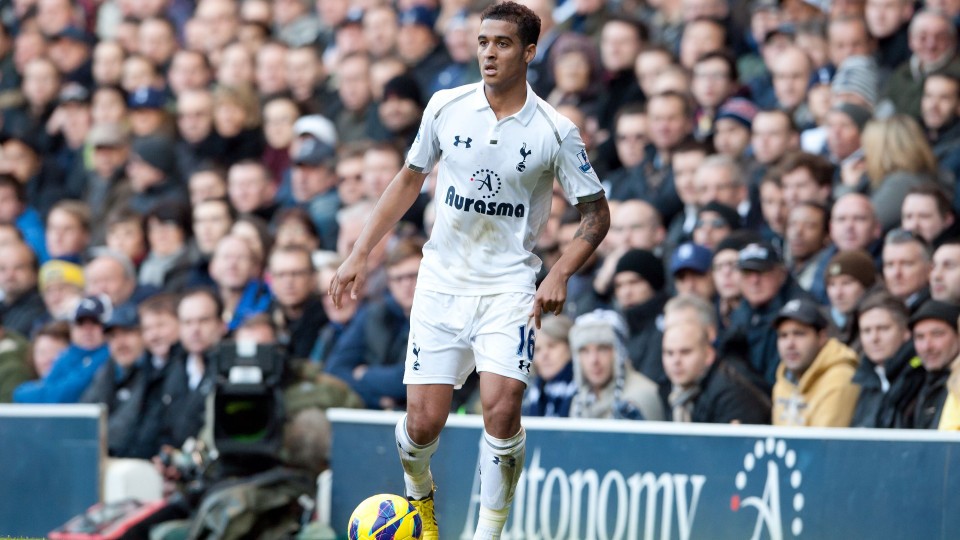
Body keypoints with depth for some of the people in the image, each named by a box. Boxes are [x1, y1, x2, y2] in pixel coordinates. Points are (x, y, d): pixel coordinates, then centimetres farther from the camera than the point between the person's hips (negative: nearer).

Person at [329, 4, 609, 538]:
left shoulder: (556, 132, -7)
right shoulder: (446, 107, 0)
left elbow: (597, 214, 1)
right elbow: (410, 180, 14)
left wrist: (560, 274, -14)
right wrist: (361, 253, 12)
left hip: (510, 287, -2)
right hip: (442, 281, 2)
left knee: (501, 410, -21)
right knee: (423, 422, -4)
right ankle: (420, 496, 30)